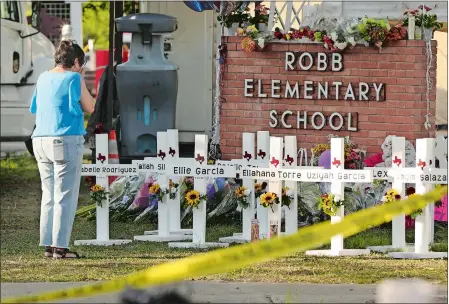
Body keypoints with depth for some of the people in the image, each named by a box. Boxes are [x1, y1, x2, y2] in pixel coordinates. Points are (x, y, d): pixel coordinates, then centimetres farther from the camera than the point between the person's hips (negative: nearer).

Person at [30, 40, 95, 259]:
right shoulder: (73, 78, -7)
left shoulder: (43, 78, 12)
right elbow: (89, 108, 0)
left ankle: (48, 245, 10)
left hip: (41, 141, 7)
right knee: (65, 197, -4)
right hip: (67, 141, -7)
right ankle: (60, 247, -7)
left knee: (49, 196, 12)